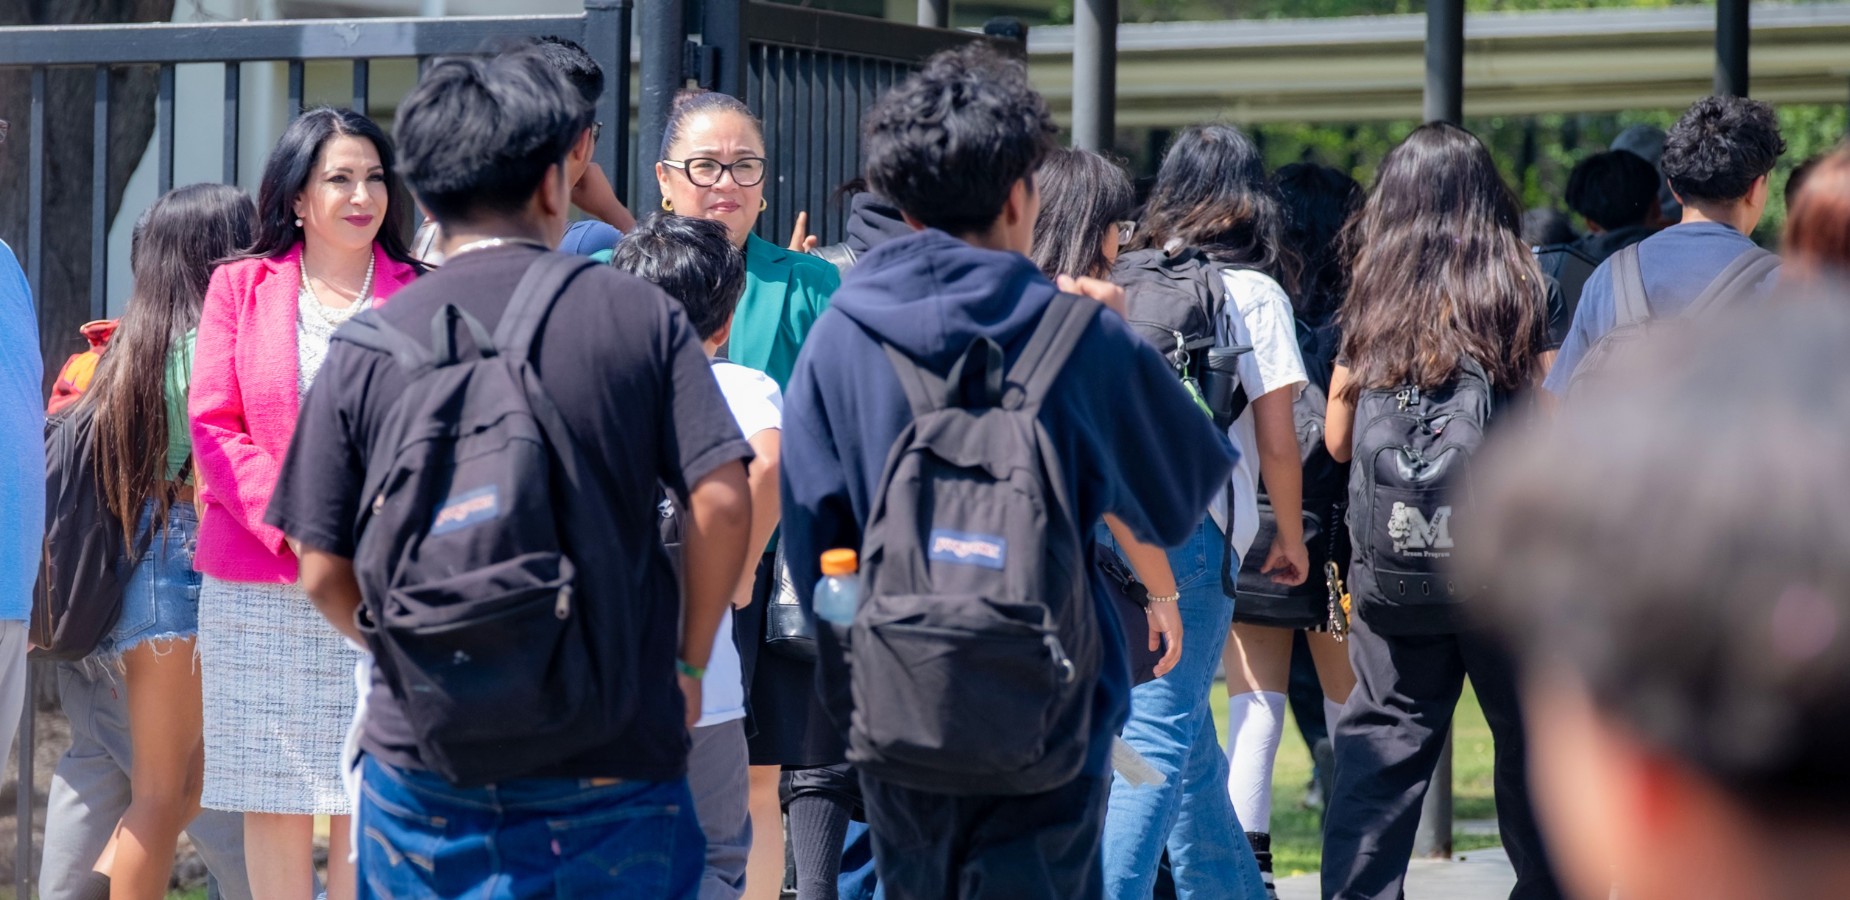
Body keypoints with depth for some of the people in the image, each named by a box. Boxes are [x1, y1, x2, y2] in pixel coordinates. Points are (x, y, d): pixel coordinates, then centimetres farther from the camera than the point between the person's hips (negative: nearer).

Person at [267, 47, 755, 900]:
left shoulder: (367, 349, 0)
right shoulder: (640, 317, -2)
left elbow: (323, 573, 1)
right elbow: (721, 503, -9)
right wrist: (688, 662, 5)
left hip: (423, 761, 1)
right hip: (614, 757, -1)